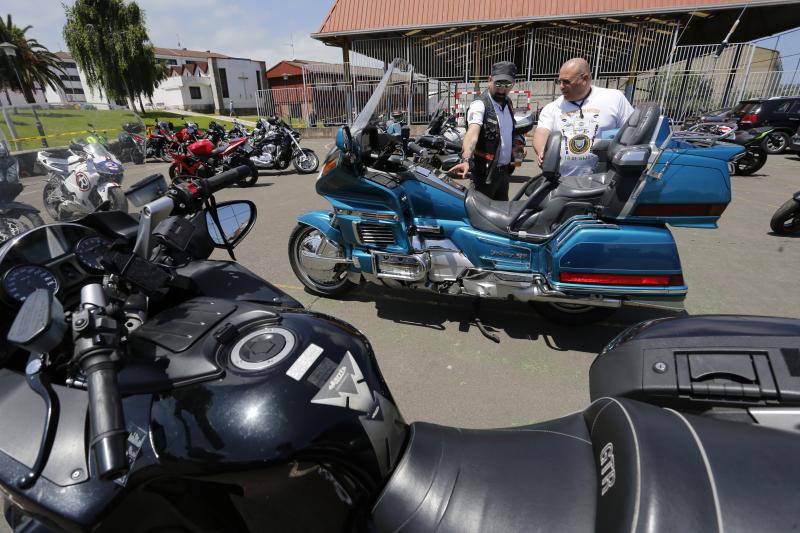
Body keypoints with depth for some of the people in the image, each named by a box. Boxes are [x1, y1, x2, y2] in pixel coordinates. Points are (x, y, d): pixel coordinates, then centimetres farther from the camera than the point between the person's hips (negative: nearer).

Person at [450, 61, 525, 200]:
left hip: (504, 169, 8)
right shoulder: (479, 104, -16)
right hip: (486, 171, -8)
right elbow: (472, 132, -34)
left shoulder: (508, 102, 10)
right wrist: (466, 160, -51)